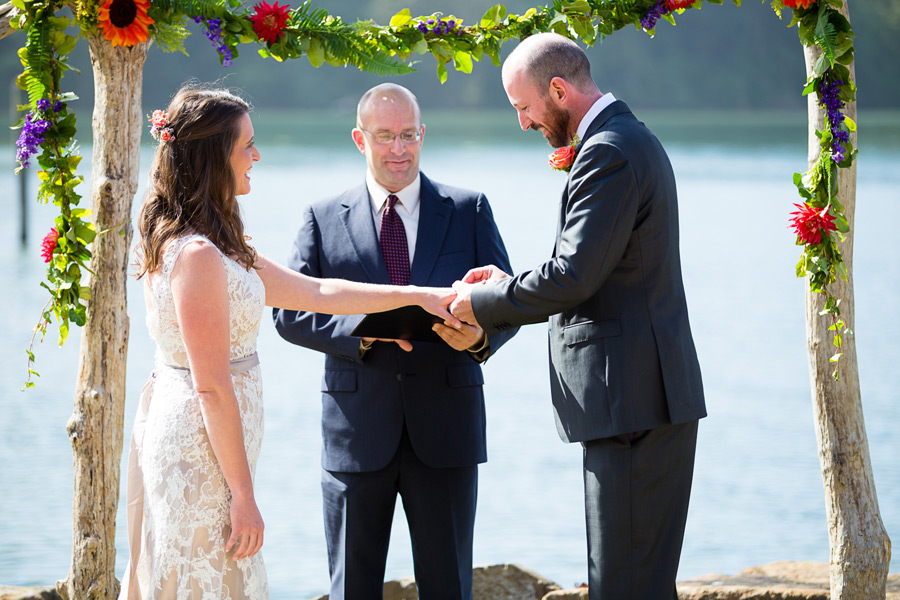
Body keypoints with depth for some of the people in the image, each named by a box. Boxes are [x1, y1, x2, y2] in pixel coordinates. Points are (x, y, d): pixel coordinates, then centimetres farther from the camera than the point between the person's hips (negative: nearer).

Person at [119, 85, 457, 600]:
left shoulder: (215, 247, 12)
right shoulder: (198, 256, -20)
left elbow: (317, 293, 16)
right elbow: (212, 388, -20)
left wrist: (421, 296, 17)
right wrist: (243, 493, -16)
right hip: (203, 456, -10)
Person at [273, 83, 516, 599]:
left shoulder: (470, 211, 8)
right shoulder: (324, 219, 6)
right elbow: (290, 313, -1)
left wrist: (481, 336, -19)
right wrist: (360, 329, -18)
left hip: (445, 426, 0)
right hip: (358, 429, 0)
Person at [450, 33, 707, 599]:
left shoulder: (610, 151, -15)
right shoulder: (631, 140, 19)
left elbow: (575, 276, -21)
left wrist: (484, 303, -8)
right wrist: (511, 284, 15)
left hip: (634, 401, -11)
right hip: (641, 398, 11)